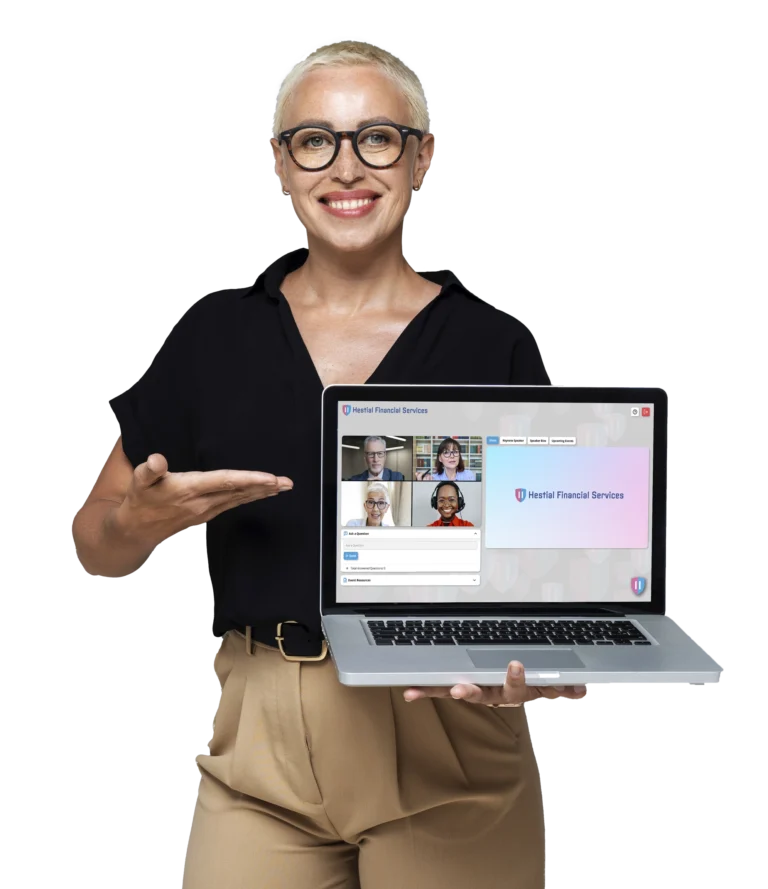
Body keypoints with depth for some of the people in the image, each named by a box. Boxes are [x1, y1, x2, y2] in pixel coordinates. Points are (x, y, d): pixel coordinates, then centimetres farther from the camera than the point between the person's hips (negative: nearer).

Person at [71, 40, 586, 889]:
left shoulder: (492, 346, -2)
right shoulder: (213, 334, 2)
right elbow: (97, 547, 8)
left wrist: (524, 658, -21)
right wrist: (145, 517, -15)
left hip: (448, 745, -1)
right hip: (263, 753, 1)